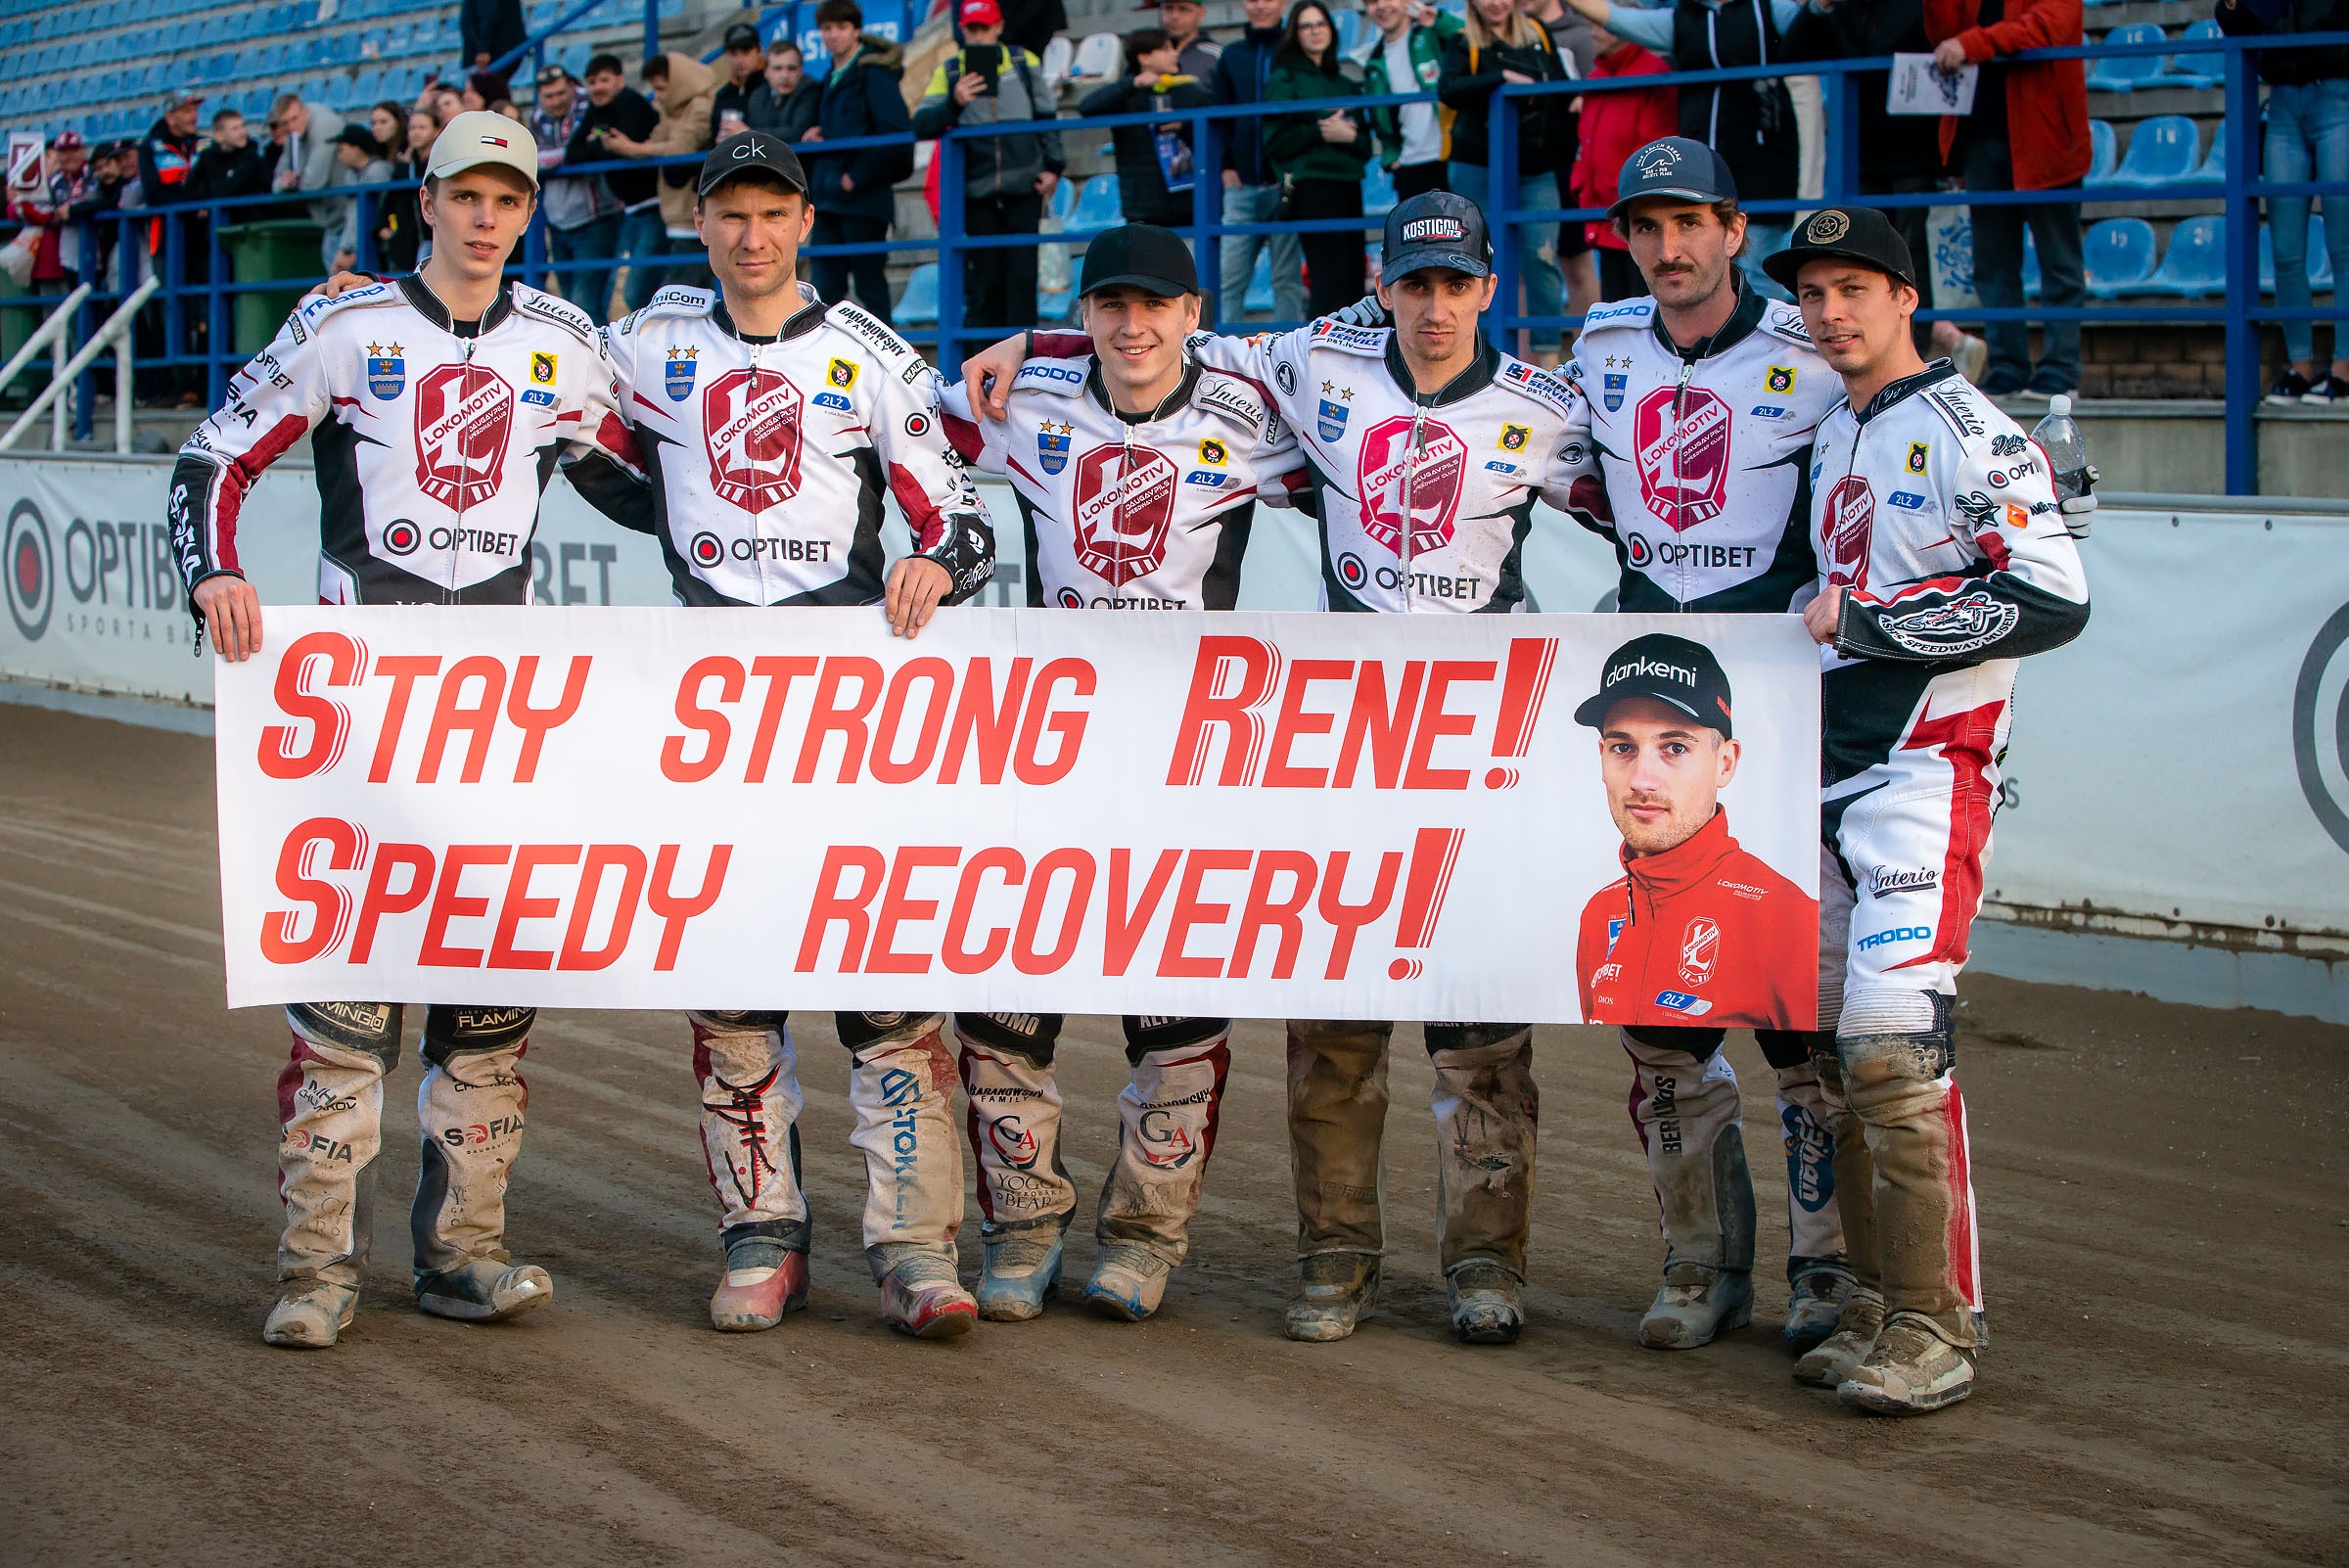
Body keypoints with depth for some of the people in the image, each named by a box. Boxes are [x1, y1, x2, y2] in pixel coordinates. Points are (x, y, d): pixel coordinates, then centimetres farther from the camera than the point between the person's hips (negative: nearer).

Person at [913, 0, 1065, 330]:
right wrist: (954, 103, -21)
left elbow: (1047, 117, 17)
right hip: (977, 189, 0)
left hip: (1024, 188, 0)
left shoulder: (1025, 62, 8)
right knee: (985, 275, 1)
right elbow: (921, 125, -5)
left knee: (1022, 269, -5)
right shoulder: (949, 71, 5)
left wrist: (1052, 166, 10)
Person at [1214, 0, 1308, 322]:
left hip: (1284, 184, -3)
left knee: (1287, 279, 0)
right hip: (1242, 186, 3)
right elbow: (1220, 118, 16)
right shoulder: (1231, 56, 13)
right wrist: (1224, 165, 2)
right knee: (1229, 277, -3)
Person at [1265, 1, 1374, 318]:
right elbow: (1275, 141, -5)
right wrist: (1320, 133, -13)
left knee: (1353, 278, 2)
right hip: (1309, 185, -6)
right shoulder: (1285, 78, 4)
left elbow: (1366, 139, 15)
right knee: (1330, 278, -16)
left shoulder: (1346, 77, 20)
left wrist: (1348, 135, -6)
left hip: (1347, 183, 6)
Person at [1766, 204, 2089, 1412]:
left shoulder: (1968, 431, -8)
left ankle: (1937, 1327, -12)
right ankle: (1879, 1306, 15)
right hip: (1829, 766, 8)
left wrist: (1868, 622, -17)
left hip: (1929, 764, -8)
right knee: (1832, 1042, 7)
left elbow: (2054, 601, -19)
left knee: (1892, 1040, -18)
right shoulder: (1830, 439, 18)